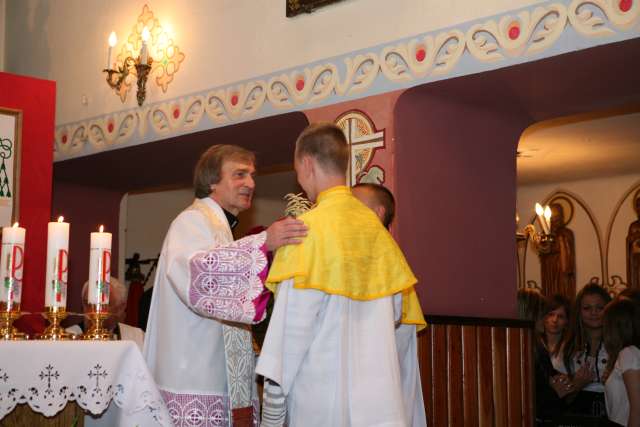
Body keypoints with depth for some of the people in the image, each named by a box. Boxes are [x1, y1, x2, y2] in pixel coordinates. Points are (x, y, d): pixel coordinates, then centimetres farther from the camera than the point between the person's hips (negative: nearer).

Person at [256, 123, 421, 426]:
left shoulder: (309, 228, -12)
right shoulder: (374, 225, 5)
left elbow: (293, 321, -15)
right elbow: (396, 310, 8)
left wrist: (274, 396, -9)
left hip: (320, 398, -5)